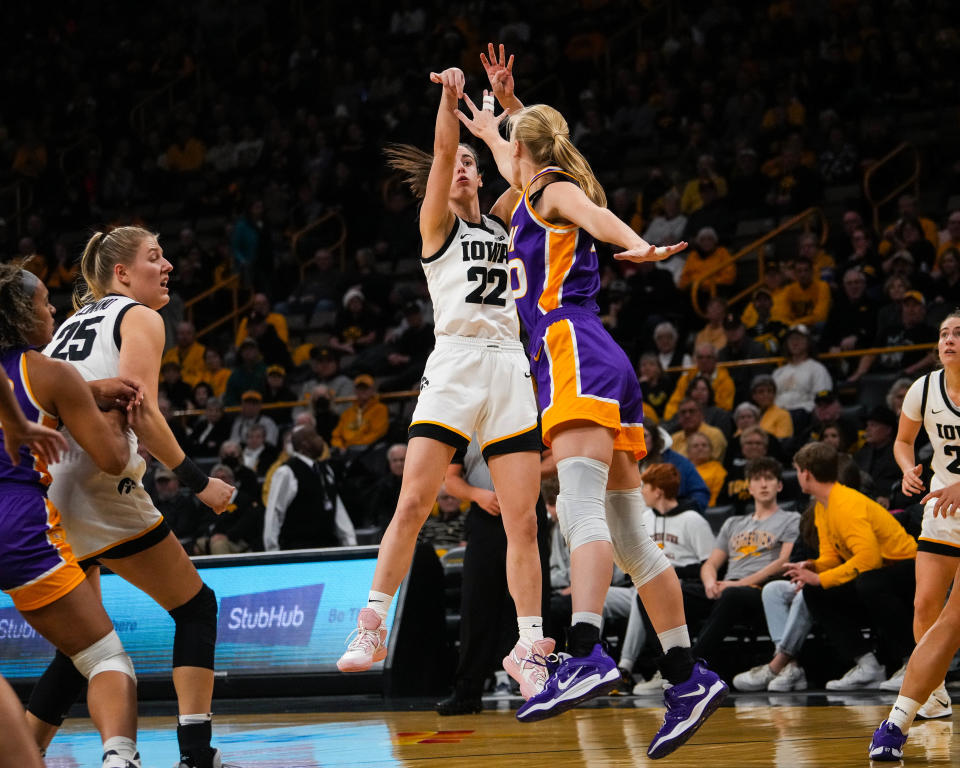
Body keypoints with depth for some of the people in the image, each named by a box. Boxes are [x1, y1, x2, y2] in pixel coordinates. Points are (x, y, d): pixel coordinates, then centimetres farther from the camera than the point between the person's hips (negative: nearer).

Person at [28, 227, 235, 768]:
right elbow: (140, 412, -11)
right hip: (95, 487, -7)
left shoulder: (74, 322, 25)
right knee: (196, 605, 3)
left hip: (42, 493, 7)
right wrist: (198, 481, -9)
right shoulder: (139, 318, 3)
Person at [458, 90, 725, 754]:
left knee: (582, 505, -26)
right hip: (605, 367, 9)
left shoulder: (553, 189, 5)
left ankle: (586, 653, -43)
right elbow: (517, 168, 51)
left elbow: (596, 215, -18)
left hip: (573, 352, -9)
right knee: (627, 535, 5)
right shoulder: (553, 189, 28)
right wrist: (486, 129, 68)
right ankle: (688, 676, 3)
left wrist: (638, 247, -38)